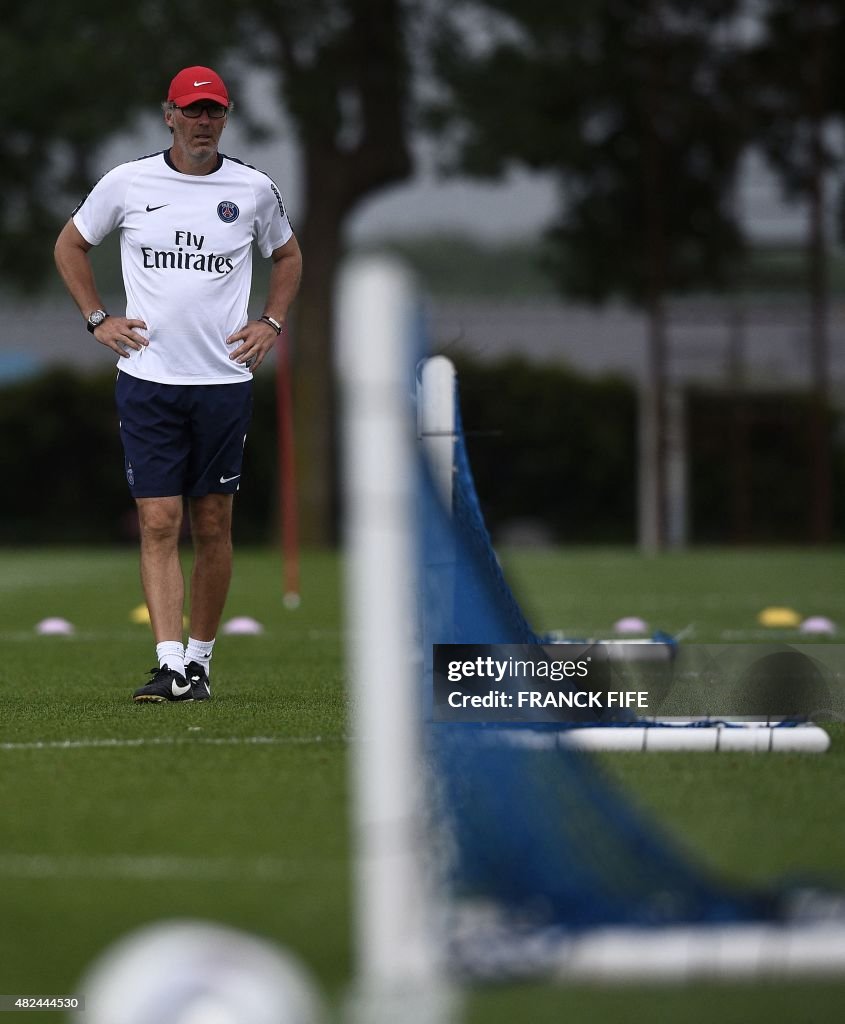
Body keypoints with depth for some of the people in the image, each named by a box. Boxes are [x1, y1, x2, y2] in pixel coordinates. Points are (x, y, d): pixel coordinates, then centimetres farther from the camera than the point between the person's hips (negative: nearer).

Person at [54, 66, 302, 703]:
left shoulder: (254, 190, 4)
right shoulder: (127, 184, 1)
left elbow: (287, 255, 22)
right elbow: (71, 245, 16)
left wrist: (272, 323, 9)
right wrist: (98, 319, 5)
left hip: (225, 381, 1)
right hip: (148, 380, -1)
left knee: (213, 528, 5)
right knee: (158, 523, -9)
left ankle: (201, 658, 16)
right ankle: (170, 667, -15)